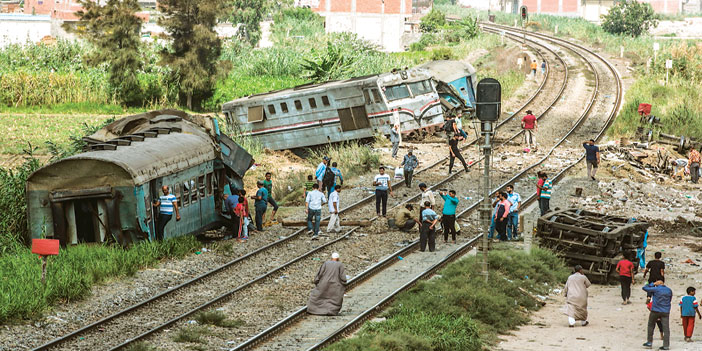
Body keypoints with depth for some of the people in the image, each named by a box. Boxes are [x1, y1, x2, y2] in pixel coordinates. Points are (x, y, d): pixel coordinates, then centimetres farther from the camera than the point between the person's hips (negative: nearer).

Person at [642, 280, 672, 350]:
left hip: (655, 311, -3)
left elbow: (644, 288, -1)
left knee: (651, 326, 15)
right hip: (665, 312, 3)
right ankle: (666, 345, -4)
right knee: (666, 328, 0)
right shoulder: (669, 290, 5)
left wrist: (652, 284, 8)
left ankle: (649, 342, 17)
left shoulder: (656, 289, -8)